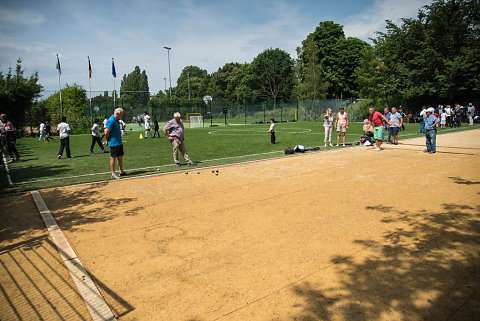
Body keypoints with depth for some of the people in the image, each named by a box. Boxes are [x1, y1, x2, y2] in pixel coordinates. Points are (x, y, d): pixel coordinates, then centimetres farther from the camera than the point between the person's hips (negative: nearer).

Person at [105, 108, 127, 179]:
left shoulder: (116, 120, 13)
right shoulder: (111, 120, -18)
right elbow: (106, 133, -18)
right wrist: (108, 140, -3)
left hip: (119, 142, 9)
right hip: (114, 143, -9)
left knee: (120, 157, 13)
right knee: (113, 158, -1)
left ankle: (121, 171, 21)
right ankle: (113, 174, 7)